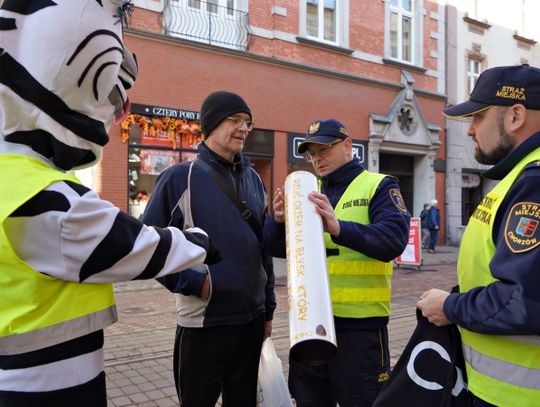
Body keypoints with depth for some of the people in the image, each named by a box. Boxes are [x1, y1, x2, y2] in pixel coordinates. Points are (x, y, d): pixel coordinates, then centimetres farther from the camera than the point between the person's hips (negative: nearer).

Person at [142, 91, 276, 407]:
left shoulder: (254, 180, 8)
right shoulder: (180, 177, -9)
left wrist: (268, 309, 12)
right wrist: (193, 282, -17)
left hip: (251, 322, 5)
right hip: (202, 324, -5)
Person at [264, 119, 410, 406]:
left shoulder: (379, 186, -3)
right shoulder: (307, 192, 11)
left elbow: (393, 240, -20)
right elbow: (278, 248, 6)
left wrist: (338, 227, -35)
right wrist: (278, 221, -16)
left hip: (360, 326, -4)